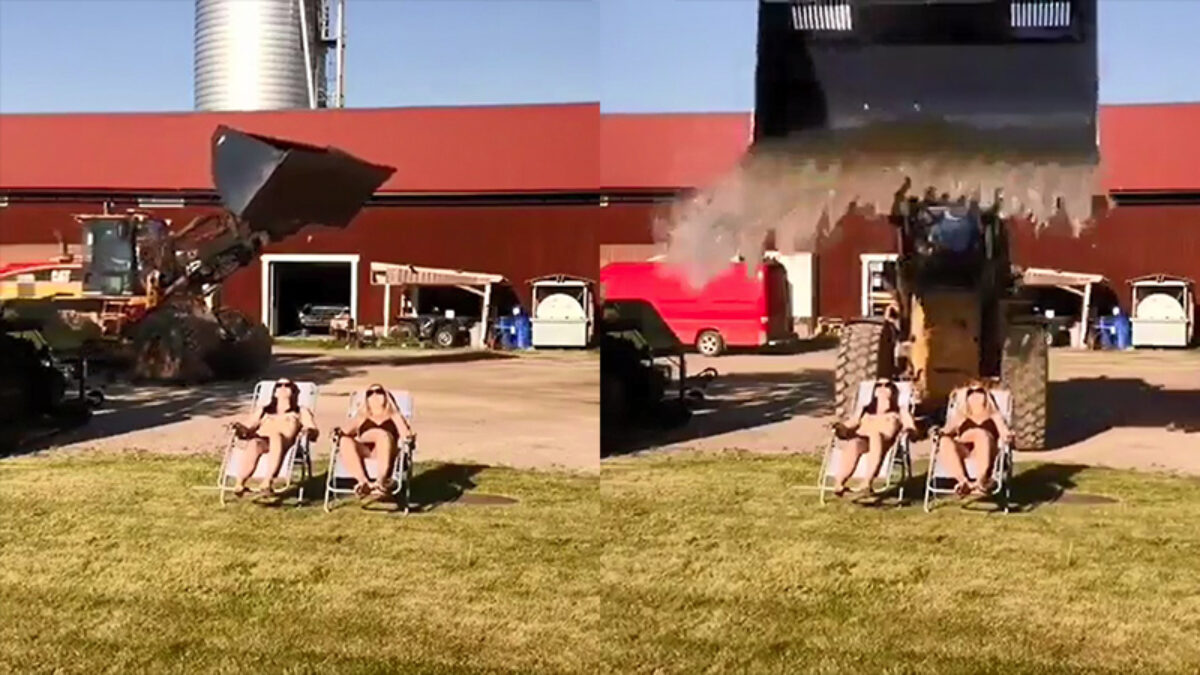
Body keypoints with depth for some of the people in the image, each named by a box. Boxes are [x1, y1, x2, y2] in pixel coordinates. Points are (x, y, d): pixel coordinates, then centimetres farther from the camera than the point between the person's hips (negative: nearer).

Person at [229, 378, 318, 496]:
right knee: (254, 444, -36)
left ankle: (268, 481, -58)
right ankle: (239, 483, -56)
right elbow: (247, 430, 22)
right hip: (261, 439, 2)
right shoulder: (262, 410, 36)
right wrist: (240, 429, -2)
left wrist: (308, 431, -10)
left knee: (275, 435, -39)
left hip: (285, 444, -2)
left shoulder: (301, 411, 31)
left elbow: (314, 433, 14)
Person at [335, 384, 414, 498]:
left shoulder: (394, 416, 30)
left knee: (382, 434, -38)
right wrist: (338, 433, -3)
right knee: (345, 441, -33)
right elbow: (345, 431, 17)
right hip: (362, 450, 2)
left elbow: (405, 435, 12)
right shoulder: (361, 417, 35)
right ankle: (363, 481, -50)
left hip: (385, 454, -2)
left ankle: (381, 480, -54)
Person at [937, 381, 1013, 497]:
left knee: (981, 434, -37)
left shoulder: (994, 416, 29)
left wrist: (1007, 435, -14)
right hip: (962, 451, 2)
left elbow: (1005, 433, 10)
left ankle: (982, 480, -55)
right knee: (945, 441, -33)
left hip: (984, 454, -1)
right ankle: (963, 481, -51)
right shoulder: (960, 417, 34)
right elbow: (946, 432, 17)